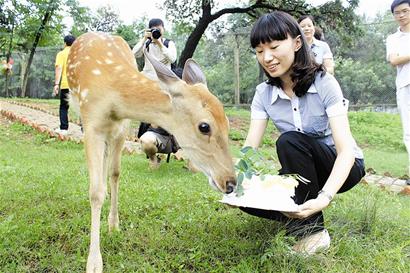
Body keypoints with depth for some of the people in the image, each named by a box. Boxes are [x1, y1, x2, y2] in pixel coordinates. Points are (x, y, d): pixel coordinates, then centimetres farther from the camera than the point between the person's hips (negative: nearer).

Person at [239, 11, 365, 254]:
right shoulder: (264, 93, -8)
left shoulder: (324, 83, -21)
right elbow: (250, 149, -16)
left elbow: (346, 151, -28)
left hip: (342, 167, -3)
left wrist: (325, 198, -45)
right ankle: (301, 215, 4)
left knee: (289, 141, -32)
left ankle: (314, 230, -17)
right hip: (301, 173, 4)